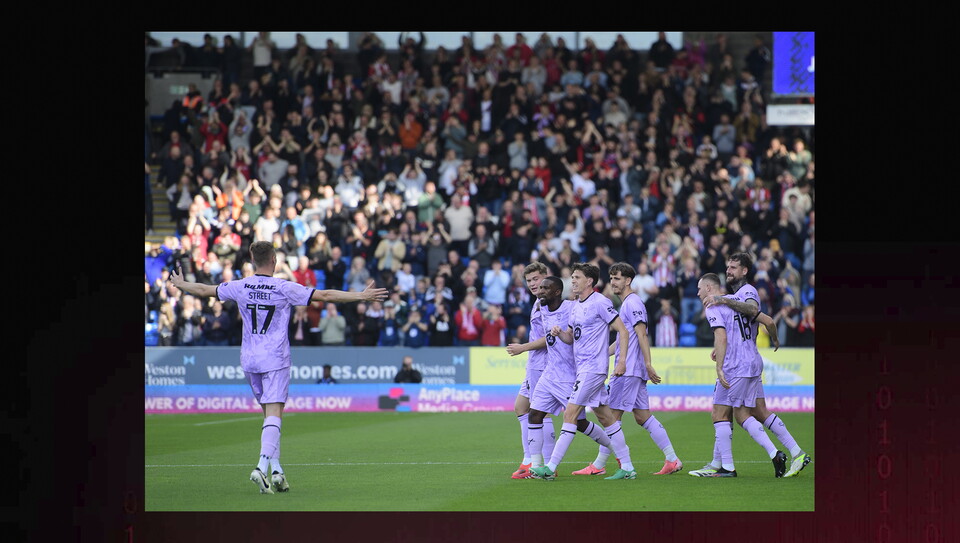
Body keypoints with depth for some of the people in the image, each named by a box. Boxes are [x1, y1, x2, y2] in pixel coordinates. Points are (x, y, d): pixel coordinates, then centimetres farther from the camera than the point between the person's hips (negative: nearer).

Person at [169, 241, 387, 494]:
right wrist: (361, 296, -5)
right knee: (273, 415, -9)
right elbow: (324, 295, -10)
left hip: (249, 359, 4)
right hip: (275, 359, -4)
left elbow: (204, 289, 16)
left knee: (269, 413, 15)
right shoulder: (284, 288, -9)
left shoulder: (239, 287, 2)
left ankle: (276, 469, 12)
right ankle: (262, 466, -26)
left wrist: (180, 284, 35)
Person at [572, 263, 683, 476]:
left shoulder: (633, 303, -10)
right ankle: (672, 460, 6)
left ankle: (598, 465, -3)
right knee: (642, 417, 8)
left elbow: (642, 335, -17)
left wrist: (648, 364, -22)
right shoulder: (626, 304, 20)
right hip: (628, 369, 10)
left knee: (613, 416, -6)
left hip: (629, 370, -10)